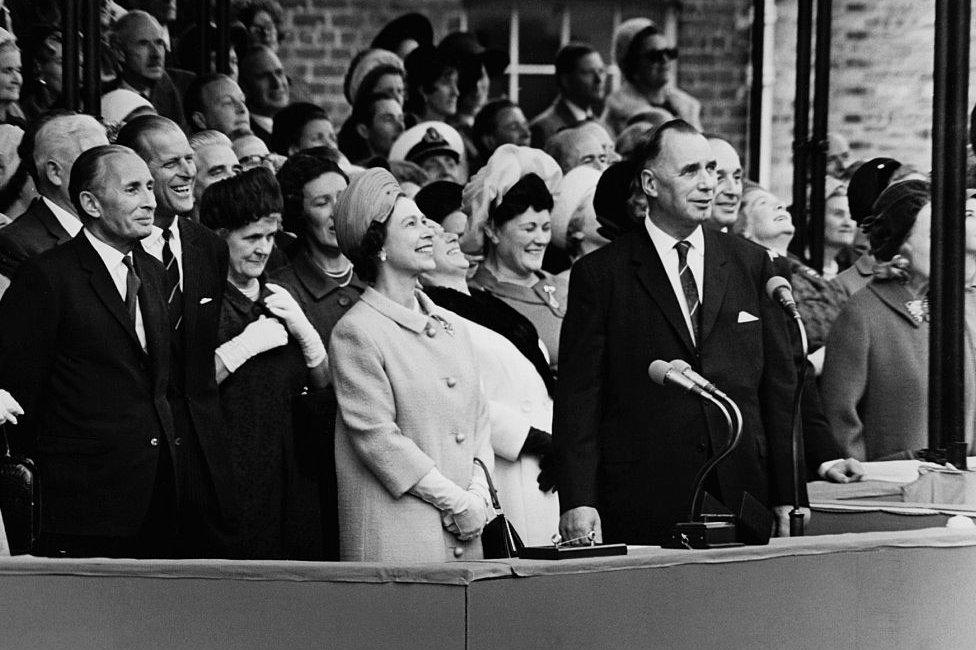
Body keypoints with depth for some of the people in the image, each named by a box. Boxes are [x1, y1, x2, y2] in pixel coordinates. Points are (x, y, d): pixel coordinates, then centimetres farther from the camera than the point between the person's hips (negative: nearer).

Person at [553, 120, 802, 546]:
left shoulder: (751, 265, 12)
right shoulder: (599, 274, 2)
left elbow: (780, 387, 12)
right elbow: (578, 399, -1)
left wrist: (787, 497, 6)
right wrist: (578, 503, -11)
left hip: (741, 498, 3)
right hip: (640, 508, -3)